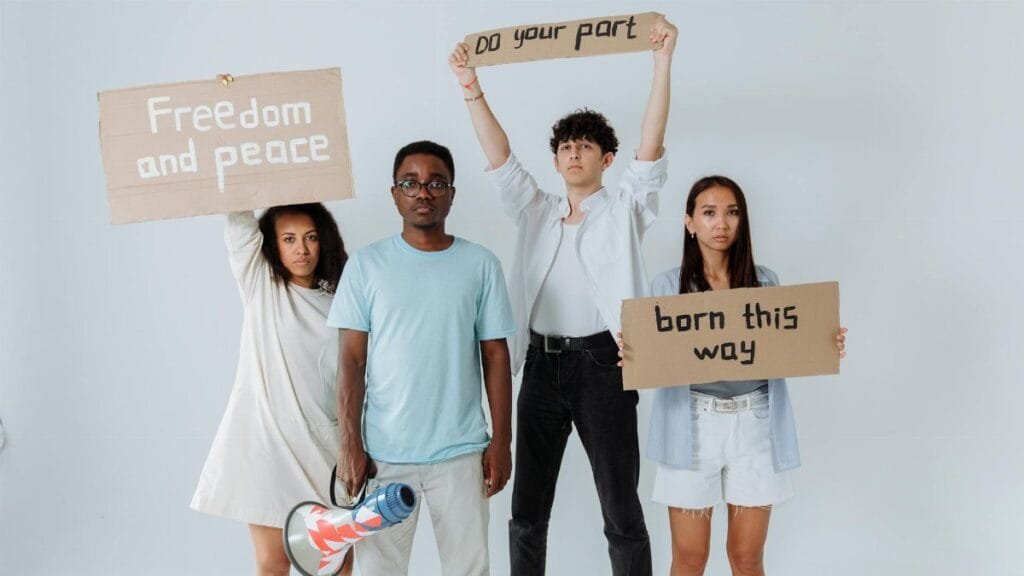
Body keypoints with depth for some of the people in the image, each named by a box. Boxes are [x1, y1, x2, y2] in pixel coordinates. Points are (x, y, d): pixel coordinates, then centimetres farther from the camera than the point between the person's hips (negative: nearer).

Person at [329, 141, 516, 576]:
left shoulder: (480, 264, 1)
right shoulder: (366, 265, 0)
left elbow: (495, 356, 3)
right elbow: (351, 361, -1)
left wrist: (501, 441, 0)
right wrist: (350, 444, -7)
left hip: (461, 450, 1)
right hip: (383, 451, 0)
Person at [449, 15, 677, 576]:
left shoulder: (624, 207, 5)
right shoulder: (535, 211, 15)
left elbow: (651, 145, -6)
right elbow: (499, 157, 7)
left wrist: (663, 60, -14)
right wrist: (472, 88, -1)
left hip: (601, 363, -3)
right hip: (542, 363, 4)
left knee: (621, 507, 6)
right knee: (527, 508, 11)